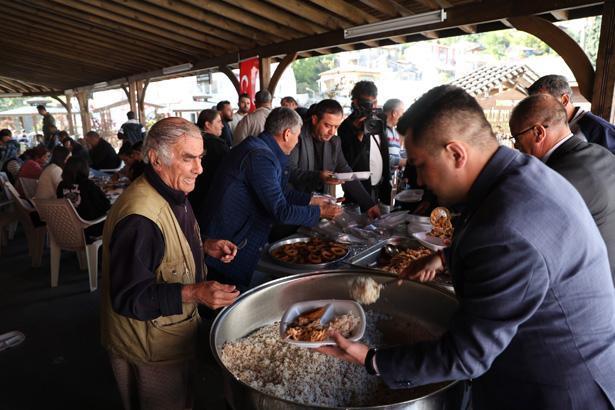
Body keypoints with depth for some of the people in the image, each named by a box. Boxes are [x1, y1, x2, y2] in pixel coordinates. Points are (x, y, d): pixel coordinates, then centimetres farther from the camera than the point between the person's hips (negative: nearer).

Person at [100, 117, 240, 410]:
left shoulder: (172, 194, -1)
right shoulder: (139, 217, -34)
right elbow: (128, 297, -30)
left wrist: (204, 246, -2)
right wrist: (194, 293, -40)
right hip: (151, 348, -9)